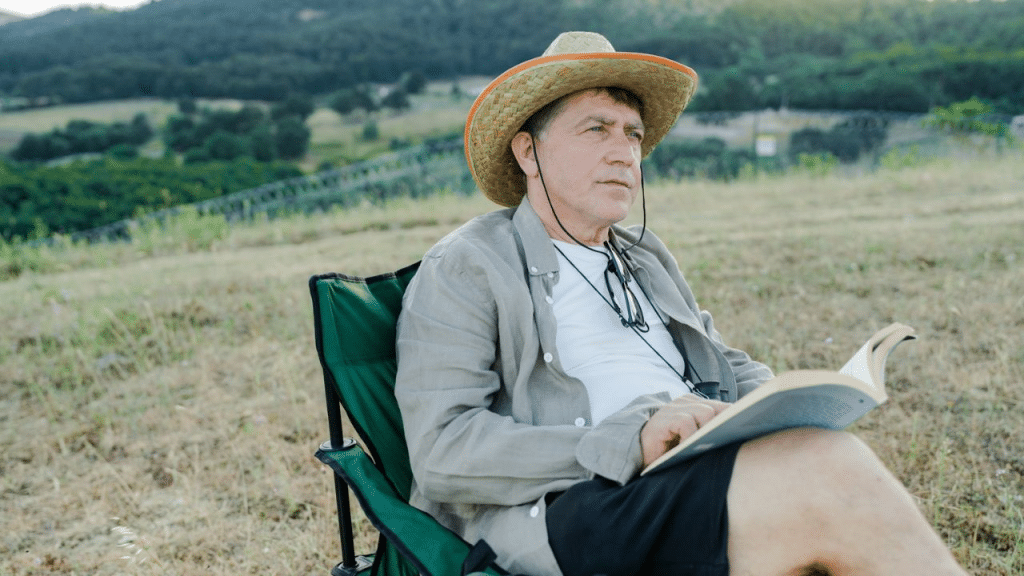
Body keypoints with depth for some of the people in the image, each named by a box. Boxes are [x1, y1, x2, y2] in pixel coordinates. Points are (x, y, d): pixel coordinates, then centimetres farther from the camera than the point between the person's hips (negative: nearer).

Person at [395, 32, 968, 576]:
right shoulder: (464, 270, 2)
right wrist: (630, 442, -19)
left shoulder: (644, 256, 26)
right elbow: (443, 450, -10)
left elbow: (732, 368, 30)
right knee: (828, 466, -27)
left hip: (707, 485, 7)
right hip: (568, 511, -6)